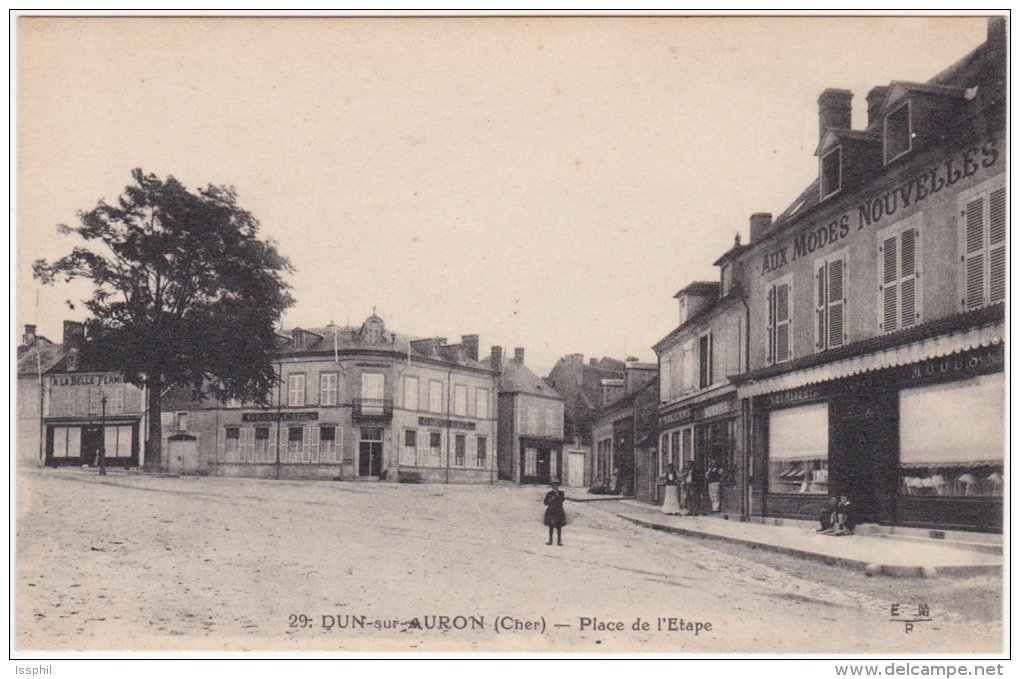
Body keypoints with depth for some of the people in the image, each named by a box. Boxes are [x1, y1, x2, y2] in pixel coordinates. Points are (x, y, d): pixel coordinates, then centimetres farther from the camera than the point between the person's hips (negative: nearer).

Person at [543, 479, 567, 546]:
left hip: (559, 512, -2)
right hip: (550, 511, 2)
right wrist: (550, 499, -13)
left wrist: (557, 495, -20)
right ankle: (550, 540, 11)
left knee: (559, 527, -3)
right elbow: (545, 503, 3)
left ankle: (559, 541, 0)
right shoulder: (549, 494, 6)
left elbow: (561, 501, -12)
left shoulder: (561, 493, 3)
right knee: (550, 527, 4)